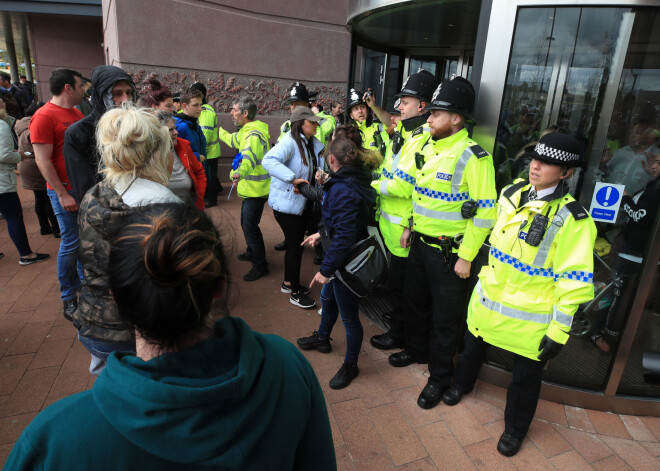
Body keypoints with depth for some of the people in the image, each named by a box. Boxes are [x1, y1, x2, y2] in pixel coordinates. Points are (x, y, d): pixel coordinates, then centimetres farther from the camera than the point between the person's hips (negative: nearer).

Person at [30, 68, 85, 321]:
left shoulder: (77, 114, 11)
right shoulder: (44, 116, -10)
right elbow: (43, 160, -14)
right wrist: (62, 194, -16)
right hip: (65, 191, -6)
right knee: (71, 243, 0)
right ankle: (68, 298, 15)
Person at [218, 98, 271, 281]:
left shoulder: (254, 134, -23)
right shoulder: (246, 131, 12)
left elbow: (250, 156, -43)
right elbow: (234, 140, 34)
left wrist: (240, 172, -61)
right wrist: (219, 131, 48)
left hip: (256, 190, -11)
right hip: (250, 188, 11)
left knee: (250, 226, -8)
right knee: (246, 223, 22)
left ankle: (260, 265, 4)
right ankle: (252, 252, 41)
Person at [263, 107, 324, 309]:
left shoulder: (313, 144, 7)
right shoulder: (290, 142, -20)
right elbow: (268, 161, -35)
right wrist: (293, 178, -41)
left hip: (303, 203, 9)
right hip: (286, 203, -8)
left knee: (296, 244, 19)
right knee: (295, 245, -2)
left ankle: (288, 282, 37)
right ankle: (295, 293, 13)